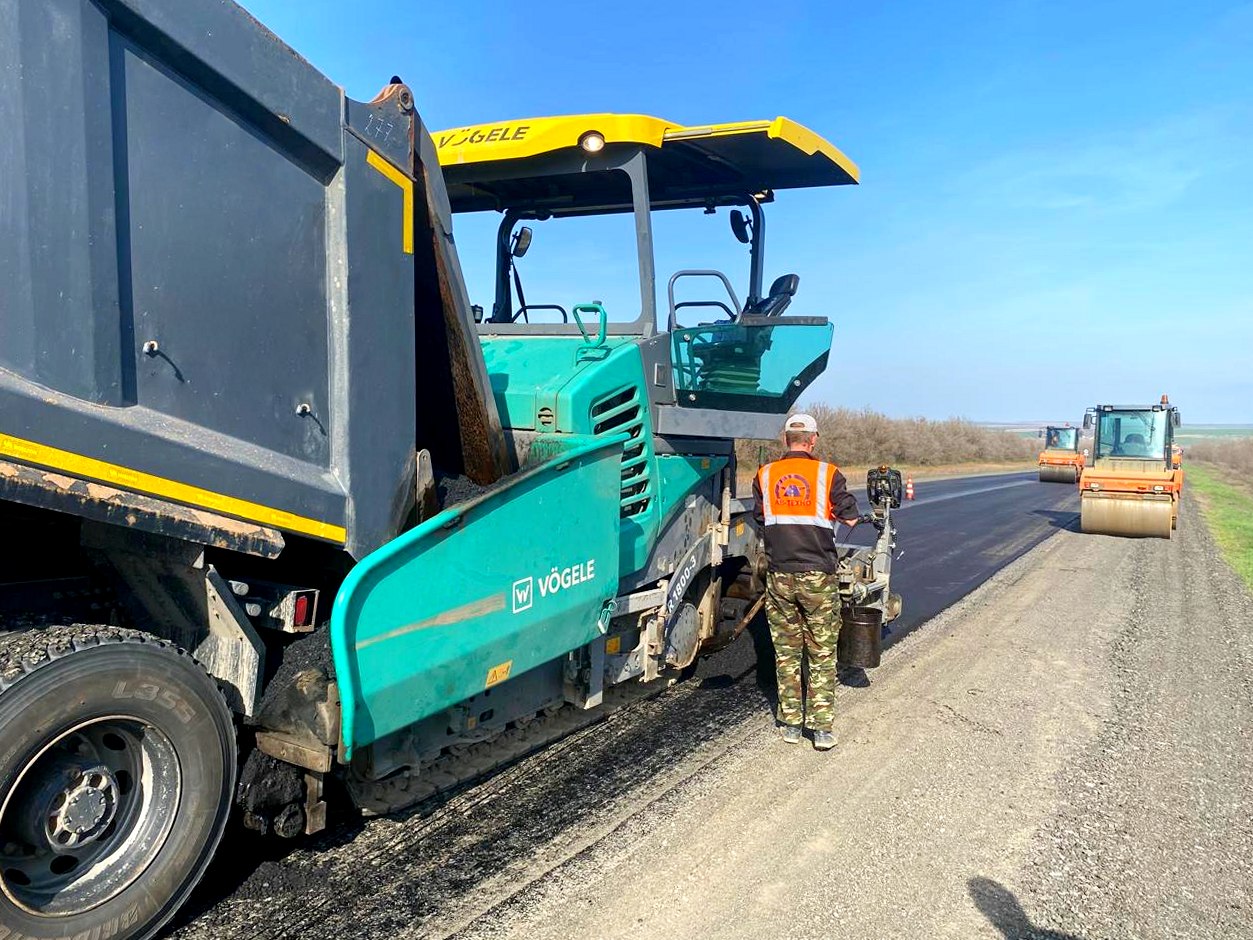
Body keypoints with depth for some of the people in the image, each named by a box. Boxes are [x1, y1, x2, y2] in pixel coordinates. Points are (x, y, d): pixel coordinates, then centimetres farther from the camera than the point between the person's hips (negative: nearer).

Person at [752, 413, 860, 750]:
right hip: (818, 575, -2)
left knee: (786, 653, 13)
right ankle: (823, 728, 8)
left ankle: (791, 724, 19)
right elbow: (850, 518, 0)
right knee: (822, 654, 7)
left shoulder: (765, 475, 3)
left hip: (780, 576, 2)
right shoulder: (828, 473, -5)